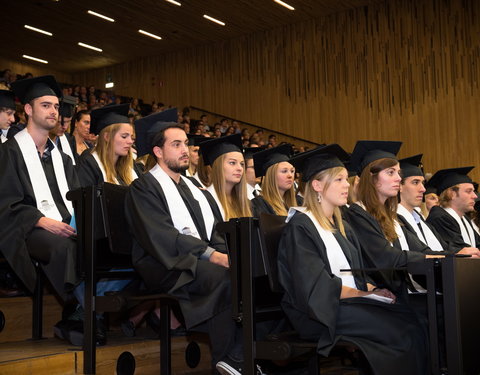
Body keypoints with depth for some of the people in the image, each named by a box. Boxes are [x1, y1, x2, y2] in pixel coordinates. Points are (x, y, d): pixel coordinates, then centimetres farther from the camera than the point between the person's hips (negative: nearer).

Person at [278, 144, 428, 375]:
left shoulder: (340, 226, 19)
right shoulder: (300, 227, -7)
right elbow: (317, 287, -15)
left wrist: (372, 289, -3)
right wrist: (367, 293, -13)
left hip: (350, 303, 8)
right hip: (321, 312, -8)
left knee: (411, 319, -18)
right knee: (403, 330, -26)